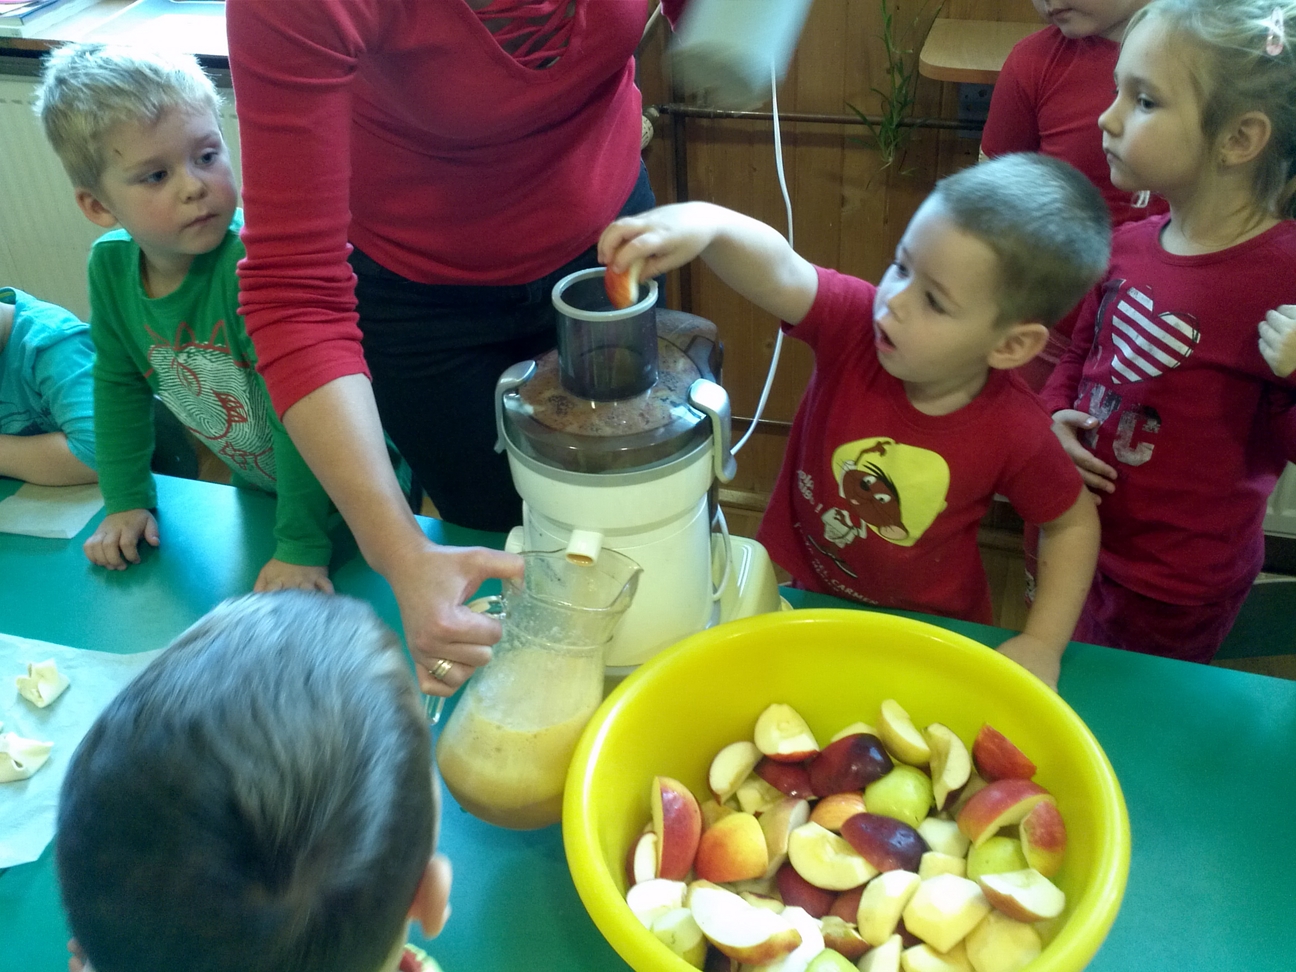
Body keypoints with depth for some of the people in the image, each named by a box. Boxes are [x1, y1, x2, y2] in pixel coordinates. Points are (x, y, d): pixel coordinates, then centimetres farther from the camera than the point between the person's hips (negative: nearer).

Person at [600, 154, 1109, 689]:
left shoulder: (1013, 431, -24)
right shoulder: (856, 322, -24)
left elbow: (1074, 523, -7)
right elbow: (779, 273, -44)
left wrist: (1042, 644, -14)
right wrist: (706, 223, -64)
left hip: (927, 631, -1)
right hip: (799, 593, 2)